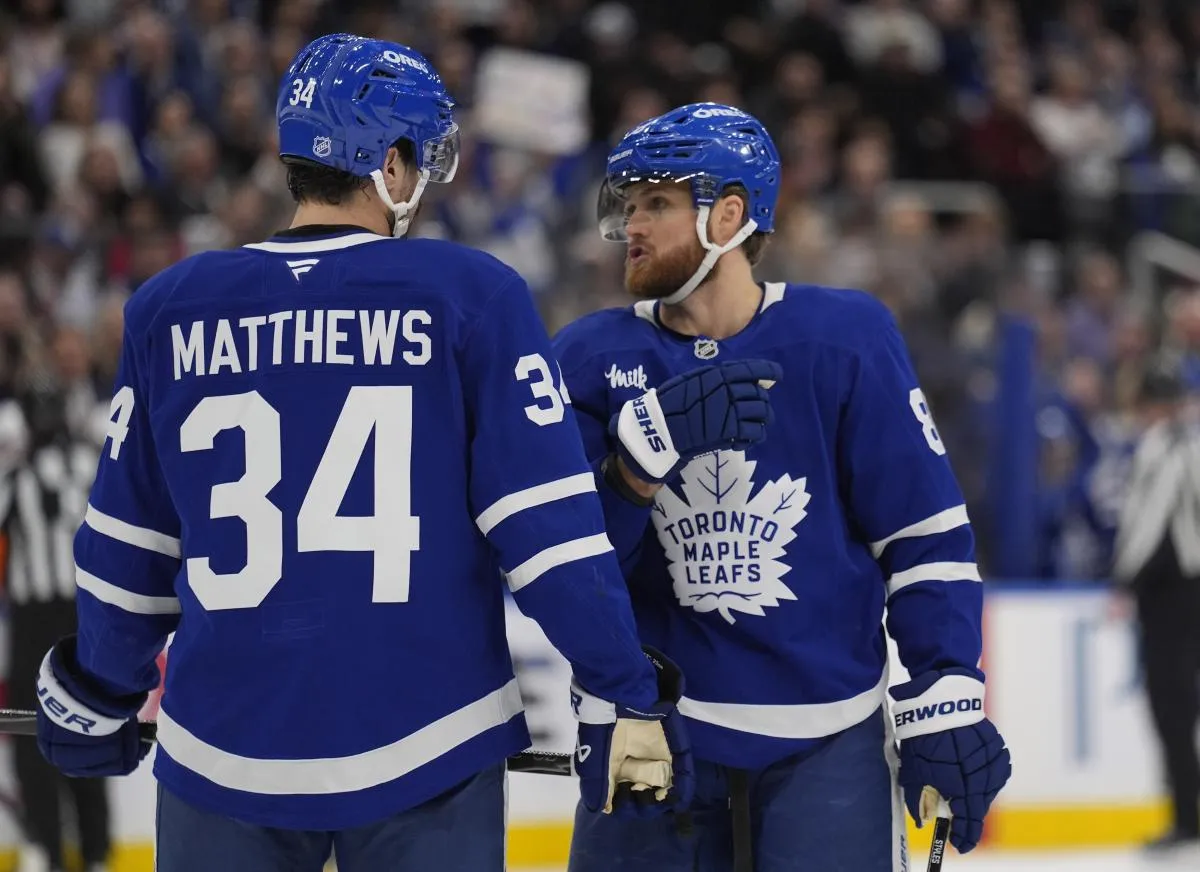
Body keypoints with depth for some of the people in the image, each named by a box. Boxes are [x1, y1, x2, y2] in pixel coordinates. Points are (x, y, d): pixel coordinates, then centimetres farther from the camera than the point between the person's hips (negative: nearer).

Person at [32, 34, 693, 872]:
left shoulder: (169, 310, 4)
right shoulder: (474, 297, -4)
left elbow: (127, 547, 11)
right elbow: (547, 521, -9)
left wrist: (96, 697, 25)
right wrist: (626, 697, -4)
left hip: (227, 756, 2)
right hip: (423, 749, -2)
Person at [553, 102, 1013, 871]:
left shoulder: (845, 339, -5)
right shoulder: (592, 357, 1)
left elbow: (926, 531, -3)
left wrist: (944, 706, -7)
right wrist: (646, 453, -23)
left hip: (827, 741, -2)